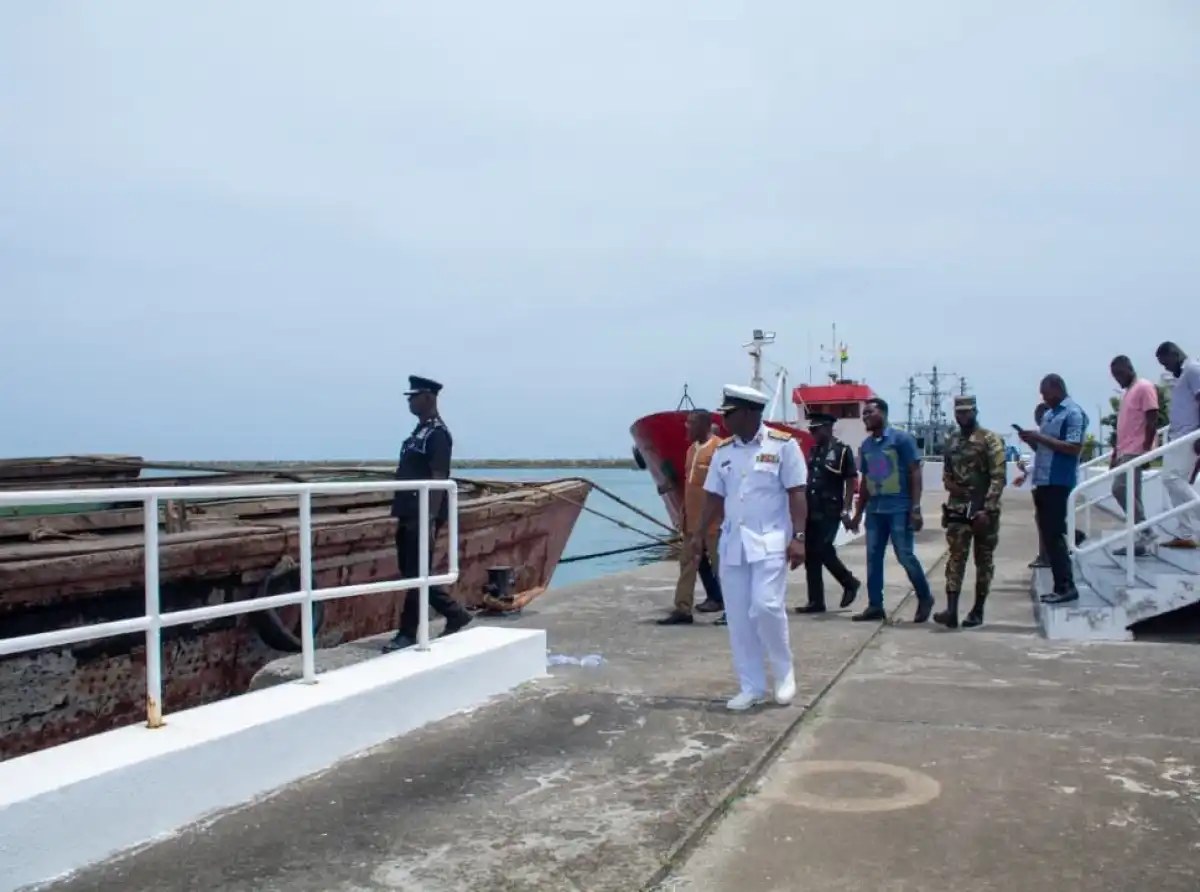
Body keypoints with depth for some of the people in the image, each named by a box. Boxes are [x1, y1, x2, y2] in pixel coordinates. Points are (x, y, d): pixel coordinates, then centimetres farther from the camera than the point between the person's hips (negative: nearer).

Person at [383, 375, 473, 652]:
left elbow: (439, 480, -18)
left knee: (416, 574, -3)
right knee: (410, 572, 12)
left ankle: (408, 634, 5)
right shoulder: (418, 432, 17)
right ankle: (456, 615, 22)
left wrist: (431, 520, -22)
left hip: (424, 517, -10)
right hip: (409, 515, 10)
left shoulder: (438, 434, -12)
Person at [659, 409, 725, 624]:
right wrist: (684, 514, 16)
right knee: (687, 563, 7)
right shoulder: (692, 450, 12)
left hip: (713, 520, -8)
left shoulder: (719, 449, -12)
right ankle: (682, 609, 10)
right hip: (692, 520, 8)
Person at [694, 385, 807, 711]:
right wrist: (699, 534, 6)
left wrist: (798, 537, -14)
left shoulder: (783, 445, -6)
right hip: (732, 543, 5)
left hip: (770, 542, -5)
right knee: (738, 617, 4)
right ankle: (751, 687, 14)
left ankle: (784, 673, 9)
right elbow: (714, 497, 13)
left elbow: (796, 494, -7)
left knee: (766, 606, -15)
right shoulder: (723, 451, 8)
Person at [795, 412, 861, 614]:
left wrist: (845, 511, -13)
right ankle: (816, 601, 10)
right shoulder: (812, 451, 14)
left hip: (830, 512, -6)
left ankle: (850, 582, 11)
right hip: (811, 512, 7)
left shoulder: (843, 451, -5)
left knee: (823, 550, -13)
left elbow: (851, 483, -7)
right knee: (810, 555, 4)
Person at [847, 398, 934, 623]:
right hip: (874, 510, 6)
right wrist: (858, 514, 17)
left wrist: (915, 508, -14)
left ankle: (925, 598, 16)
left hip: (899, 509, -6)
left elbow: (915, 474, -7)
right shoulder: (866, 445, 12)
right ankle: (875, 606, 11)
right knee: (873, 558, 5)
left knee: (905, 556, -3)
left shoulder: (902, 439, -5)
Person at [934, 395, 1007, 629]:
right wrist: (947, 482, -1)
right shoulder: (951, 441, 11)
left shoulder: (990, 440, -7)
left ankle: (977, 611, 14)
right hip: (957, 510, 4)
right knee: (955, 558, -5)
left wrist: (987, 509, -19)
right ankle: (951, 610, -11)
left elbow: (999, 477, -13)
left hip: (983, 510, -4)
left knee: (983, 560, 6)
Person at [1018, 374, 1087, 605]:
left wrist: (1041, 437, -19)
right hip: (1043, 481, 9)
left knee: (1054, 534, -9)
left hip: (1058, 482, -9)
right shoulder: (1048, 414, 18)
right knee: (1048, 534, 10)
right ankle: (1061, 586, 15)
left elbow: (1074, 448, -19)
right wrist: (1031, 440, 2)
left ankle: (1066, 587, -5)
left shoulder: (1073, 413, -10)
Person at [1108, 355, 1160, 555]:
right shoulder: (1127, 392, 20)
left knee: (1120, 489, -16)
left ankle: (1146, 531, -10)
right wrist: (1115, 453, 20)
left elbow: (1152, 421, -14)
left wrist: (1146, 450, -19)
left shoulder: (1144, 388, -8)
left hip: (1135, 452, -10)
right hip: (1125, 452, 10)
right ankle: (1139, 538, 8)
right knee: (1131, 495, 6)